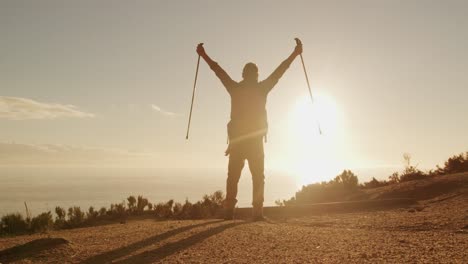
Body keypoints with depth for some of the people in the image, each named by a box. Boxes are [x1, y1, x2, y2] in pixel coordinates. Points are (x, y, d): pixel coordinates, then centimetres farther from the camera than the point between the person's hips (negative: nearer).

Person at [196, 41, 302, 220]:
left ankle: (229, 211, -2)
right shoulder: (261, 88, 3)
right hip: (255, 140, -2)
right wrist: (295, 53, 19)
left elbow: (218, 70, 16)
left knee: (233, 177, 4)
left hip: (237, 139, 2)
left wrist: (203, 54, 27)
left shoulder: (235, 88, 7)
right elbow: (280, 70, 10)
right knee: (258, 177, 1)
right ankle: (257, 211, -5)